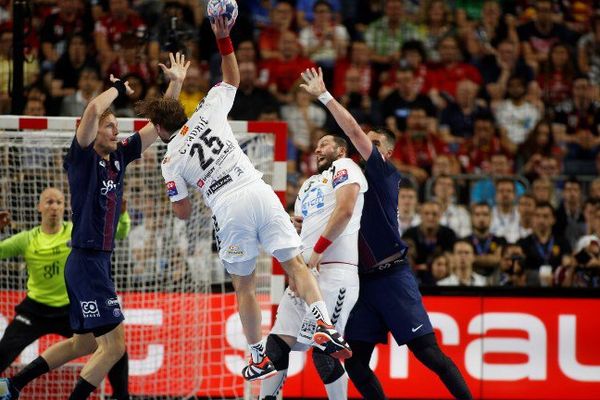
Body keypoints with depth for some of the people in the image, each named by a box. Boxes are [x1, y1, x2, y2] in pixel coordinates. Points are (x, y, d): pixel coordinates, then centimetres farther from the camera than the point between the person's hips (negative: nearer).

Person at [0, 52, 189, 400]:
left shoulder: (119, 156, 10)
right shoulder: (83, 156, -10)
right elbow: (93, 110, -26)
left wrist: (176, 84, 5)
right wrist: (118, 88, -9)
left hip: (100, 261, 9)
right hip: (86, 261, -9)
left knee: (85, 342, 18)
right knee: (113, 345, -11)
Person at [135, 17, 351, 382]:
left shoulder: (171, 161, 8)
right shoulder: (208, 112, 12)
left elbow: (183, 213, 12)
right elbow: (233, 79, 27)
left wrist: (179, 191, 32)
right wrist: (224, 38, 23)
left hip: (228, 209, -2)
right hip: (259, 191, 2)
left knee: (245, 286, 13)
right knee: (295, 264, 0)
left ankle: (259, 357, 17)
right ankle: (326, 325, -21)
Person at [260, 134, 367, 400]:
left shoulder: (344, 168, 3)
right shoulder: (309, 184, 30)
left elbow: (345, 210, -13)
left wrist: (317, 251, -14)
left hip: (333, 270, -9)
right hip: (305, 272, 9)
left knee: (323, 351, -14)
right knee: (276, 345, 2)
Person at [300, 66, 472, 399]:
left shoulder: (384, 174, -2)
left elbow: (355, 132, -13)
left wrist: (324, 96, -11)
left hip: (392, 276, -8)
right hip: (363, 281, 8)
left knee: (428, 352, -9)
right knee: (355, 363, 2)